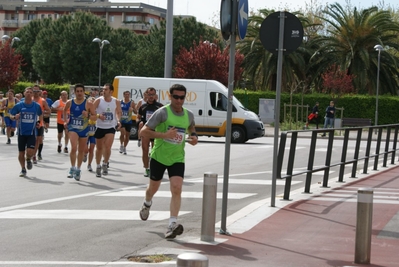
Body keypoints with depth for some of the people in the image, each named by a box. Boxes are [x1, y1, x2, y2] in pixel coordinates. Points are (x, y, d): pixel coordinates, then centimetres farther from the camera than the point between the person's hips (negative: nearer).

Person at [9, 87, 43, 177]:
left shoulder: (36, 106, -1)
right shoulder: (19, 105, -3)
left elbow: (40, 115, 18)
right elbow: (11, 115, 3)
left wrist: (39, 122, 3)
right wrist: (14, 117, -18)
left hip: (32, 132, -1)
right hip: (21, 132, 1)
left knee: (30, 151, -15)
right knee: (21, 152, 5)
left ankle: (28, 160, 21)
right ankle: (23, 169, 26)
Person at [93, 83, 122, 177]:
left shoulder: (116, 102, -3)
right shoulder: (98, 100, -9)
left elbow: (119, 112, 12)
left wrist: (118, 120, -5)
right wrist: (98, 115, -27)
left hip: (111, 127, 0)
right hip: (100, 127, 0)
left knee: (107, 147, -15)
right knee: (99, 148, 11)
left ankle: (105, 164, 7)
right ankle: (98, 166, 28)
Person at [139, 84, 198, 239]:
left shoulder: (188, 115, 1)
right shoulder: (162, 113, -15)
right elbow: (144, 131, -18)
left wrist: (194, 137, 4)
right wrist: (164, 135, -29)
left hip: (177, 159, 2)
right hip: (159, 156, -2)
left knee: (176, 189, -16)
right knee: (153, 187, 16)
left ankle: (172, 224, -21)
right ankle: (147, 204, 52)